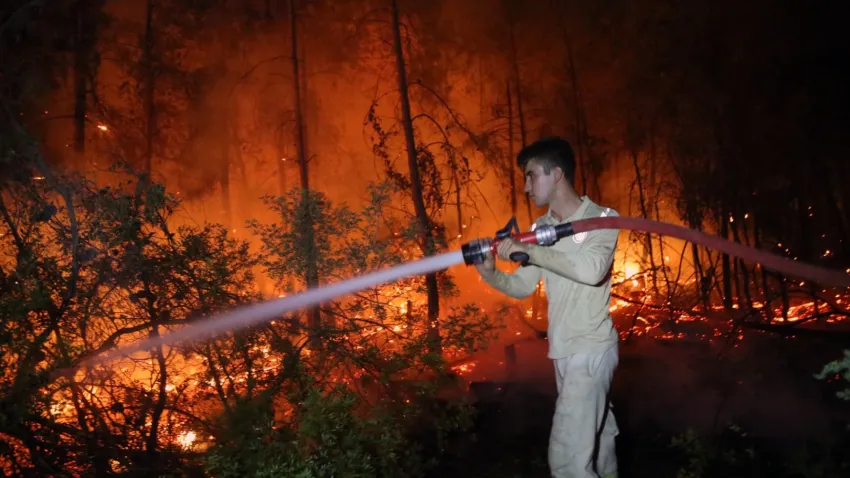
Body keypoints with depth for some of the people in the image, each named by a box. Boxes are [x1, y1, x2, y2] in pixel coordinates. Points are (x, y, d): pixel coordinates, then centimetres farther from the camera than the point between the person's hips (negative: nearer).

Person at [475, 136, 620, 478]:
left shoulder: (602, 218, -12)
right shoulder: (540, 228, 7)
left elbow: (591, 270, -31)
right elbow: (523, 286, 7)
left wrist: (529, 249, -28)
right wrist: (490, 274, -14)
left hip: (591, 349, -7)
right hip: (561, 350, 7)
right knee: (596, 434, 22)